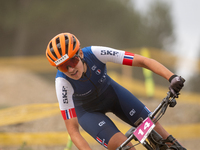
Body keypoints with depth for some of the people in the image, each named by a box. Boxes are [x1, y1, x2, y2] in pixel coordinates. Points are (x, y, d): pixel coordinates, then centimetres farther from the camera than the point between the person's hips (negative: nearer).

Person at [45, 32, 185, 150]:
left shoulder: (95, 53, -33)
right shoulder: (62, 82, -34)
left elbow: (142, 61, -33)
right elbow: (73, 130, -31)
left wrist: (172, 78, -46)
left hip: (111, 93, 2)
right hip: (88, 111, -2)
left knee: (154, 128, -10)